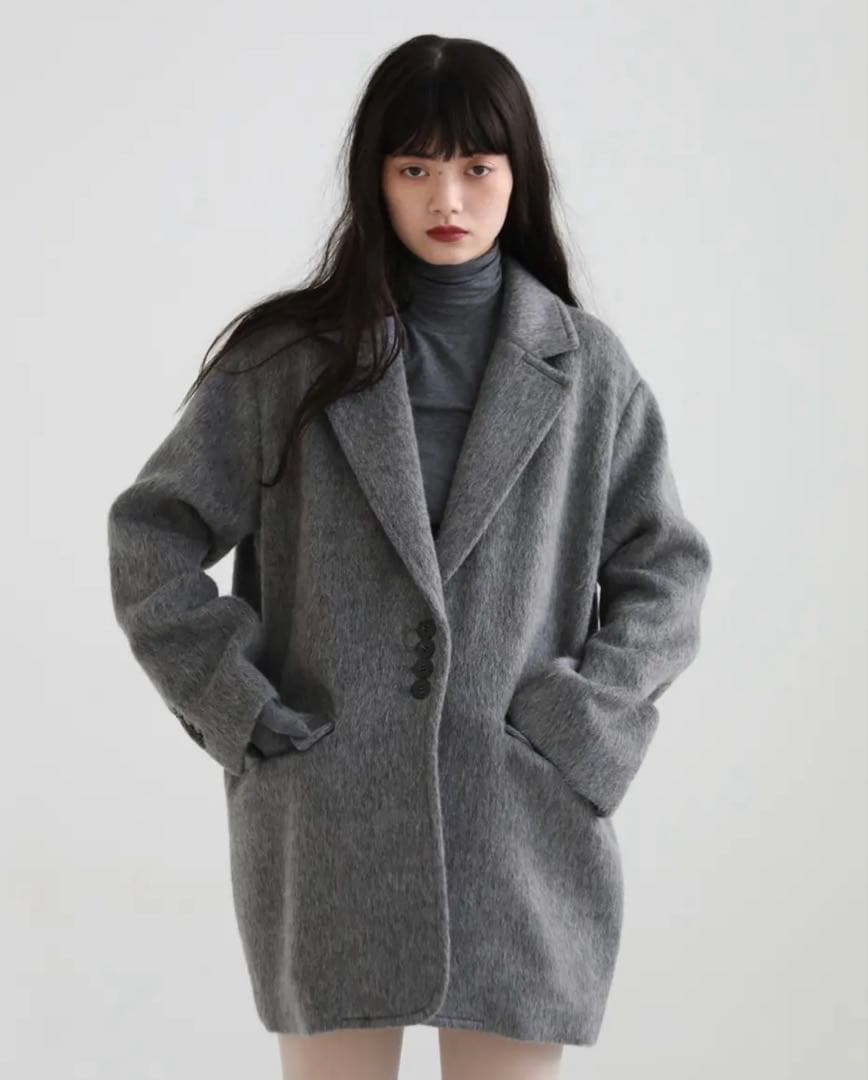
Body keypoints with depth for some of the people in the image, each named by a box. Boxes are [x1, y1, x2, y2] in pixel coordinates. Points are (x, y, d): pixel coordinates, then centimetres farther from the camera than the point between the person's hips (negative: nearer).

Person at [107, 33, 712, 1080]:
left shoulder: (586, 366, 4)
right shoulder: (288, 358, 1)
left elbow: (664, 573, 7)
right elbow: (151, 532, 4)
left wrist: (580, 729, -5)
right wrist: (241, 710, -4)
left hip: (523, 825, 1)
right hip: (326, 825, 0)